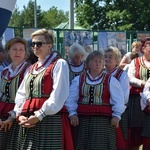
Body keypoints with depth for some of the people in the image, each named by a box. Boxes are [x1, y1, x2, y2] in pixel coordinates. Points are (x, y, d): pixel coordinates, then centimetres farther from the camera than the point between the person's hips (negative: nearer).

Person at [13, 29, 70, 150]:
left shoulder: (59, 64, -1)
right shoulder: (32, 68, 22)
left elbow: (58, 95, -12)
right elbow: (21, 94, 16)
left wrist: (39, 116, -16)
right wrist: (19, 114, -2)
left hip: (48, 120, -7)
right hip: (27, 122, 7)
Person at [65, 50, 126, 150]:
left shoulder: (111, 80, 6)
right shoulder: (78, 80, 11)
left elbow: (118, 100, 2)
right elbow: (72, 99, 8)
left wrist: (116, 115, -8)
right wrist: (72, 113, -4)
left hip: (103, 121, -2)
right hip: (83, 120, 2)